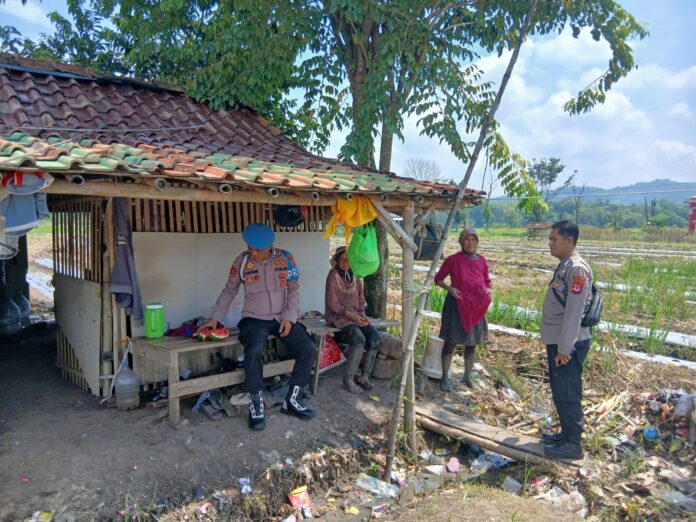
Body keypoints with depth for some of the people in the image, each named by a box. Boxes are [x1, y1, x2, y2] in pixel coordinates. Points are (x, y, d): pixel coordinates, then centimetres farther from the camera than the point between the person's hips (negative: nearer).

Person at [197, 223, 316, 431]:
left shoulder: (285, 258, -4)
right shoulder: (241, 261, -5)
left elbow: (294, 289, 1)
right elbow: (229, 291, 6)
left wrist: (289, 317, -10)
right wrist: (215, 318, 0)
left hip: (282, 318, 2)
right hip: (254, 319, -2)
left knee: (308, 348, -17)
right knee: (254, 351, -32)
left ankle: (293, 400, -4)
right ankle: (256, 405, -16)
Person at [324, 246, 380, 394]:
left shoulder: (355, 276, 8)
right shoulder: (333, 276, -11)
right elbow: (332, 304, -13)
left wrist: (362, 314, -2)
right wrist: (352, 315, -17)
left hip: (355, 315, 6)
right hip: (338, 316, -6)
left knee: (375, 337, -17)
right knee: (359, 339, -29)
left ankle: (364, 376, -6)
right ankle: (348, 379, -15)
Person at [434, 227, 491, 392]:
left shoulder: (481, 261, 3)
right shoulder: (453, 260, -8)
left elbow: (487, 282, 16)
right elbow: (438, 279, 0)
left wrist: (487, 291, -5)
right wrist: (449, 288, -17)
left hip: (476, 307, 4)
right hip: (457, 305, -4)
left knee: (471, 343, 14)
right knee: (451, 342, 0)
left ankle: (467, 376, 31)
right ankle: (445, 378, 11)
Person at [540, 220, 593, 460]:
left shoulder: (577, 269, -19)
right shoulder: (564, 266, 11)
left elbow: (574, 312, -22)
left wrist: (564, 348, -21)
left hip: (568, 344, -10)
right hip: (557, 341, 10)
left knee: (567, 393, 1)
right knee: (559, 391, 19)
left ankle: (572, 444, 14)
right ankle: (567, 433, 34)